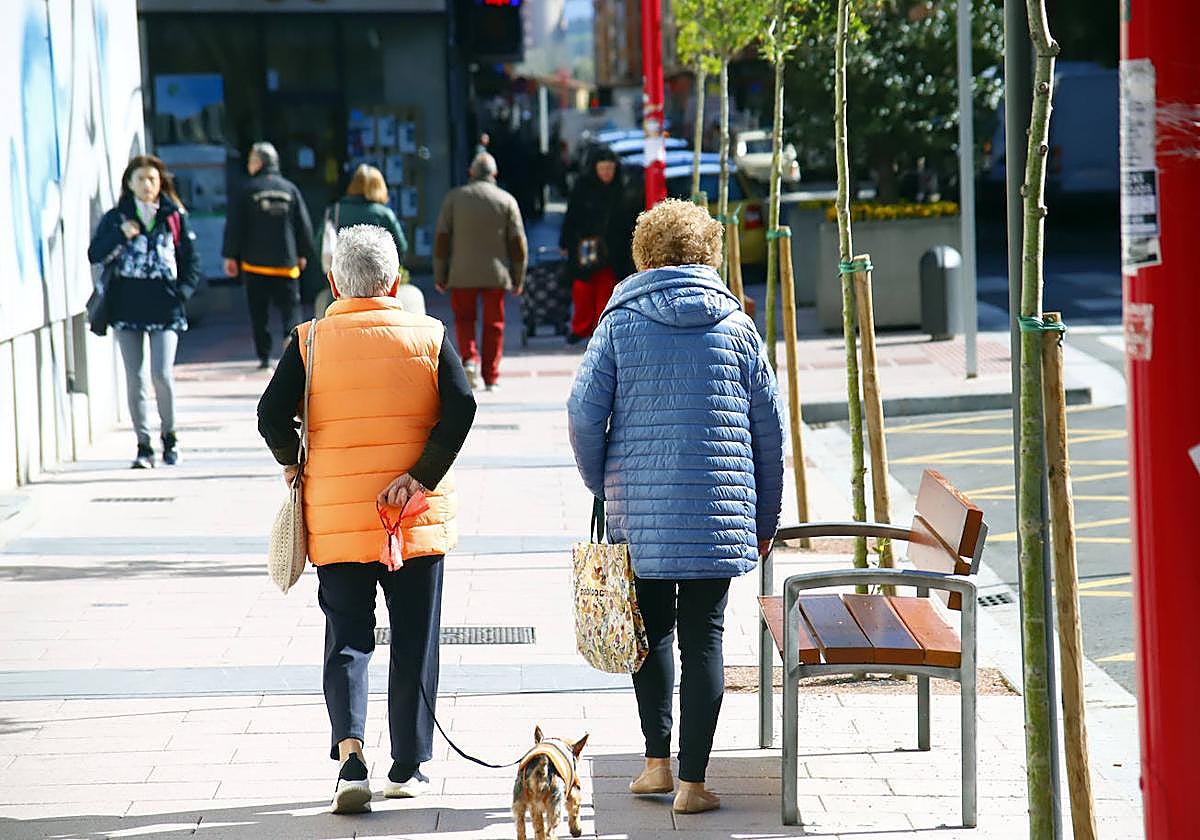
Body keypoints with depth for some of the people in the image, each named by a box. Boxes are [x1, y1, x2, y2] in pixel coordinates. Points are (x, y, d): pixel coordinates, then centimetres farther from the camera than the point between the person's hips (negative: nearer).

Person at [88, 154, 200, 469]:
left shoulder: (175, 217, 7)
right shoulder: (115, 218, 7)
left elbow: (191, 260, 10)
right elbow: (95, 254, -1)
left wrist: (183, 291, -3)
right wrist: (121, 236, -15)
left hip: (164, 306, -1)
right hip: (127, 306, 1)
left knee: (161, 374, -10)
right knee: (134, 378, 2)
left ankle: (169, 436, 11)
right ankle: (143, 445, 10)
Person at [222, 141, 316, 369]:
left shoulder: (248, 191, -3)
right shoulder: (290, 190, 3)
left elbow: (234, 226, -3)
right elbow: (304, 224, 7)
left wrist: (230, 256, 4)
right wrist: (303, 254, 17)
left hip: (255, 263, -1)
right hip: (285, 262, 1)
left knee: (259, 312, 6)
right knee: (289, 308, 3)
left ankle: (264, 356, 4)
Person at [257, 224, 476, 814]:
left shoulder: (310, 341, -2)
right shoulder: (429, 336, -1)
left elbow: (272, 417, -7)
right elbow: (461, 407, -12)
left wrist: (293, 464, 11)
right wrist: (421, 476, -9)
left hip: (335, 519, 0)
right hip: (417, 521, 0)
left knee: (347, 640, 5)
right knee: (414, 644, 11)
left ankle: (349, 747, -17)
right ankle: (409, 767, 16)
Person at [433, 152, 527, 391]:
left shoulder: (454, 197, 0)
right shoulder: (506, 200, 1)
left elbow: (441, 239, -1)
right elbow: (518, 243, 0)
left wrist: (440, 275, 6)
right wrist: (518, 279, 8)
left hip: (462, 273, 0)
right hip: (495, 273, 0)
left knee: (464, 318, 14)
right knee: (494, 324, 9)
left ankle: (469, 358, -10)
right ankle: (491, 377, 8)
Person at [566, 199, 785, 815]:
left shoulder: (620, 323, 0)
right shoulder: (736, 326, 4)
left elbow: (583, 414, -3)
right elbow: (770, 425, 6)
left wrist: (604, 488, 13)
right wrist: (765, 520, 15)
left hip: (639, 509, 0)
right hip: (719, 509, 0)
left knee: (652, 630, 16)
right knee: (703, 636, 3)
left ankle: (657, 763, 15)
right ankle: (693, 782, 0)